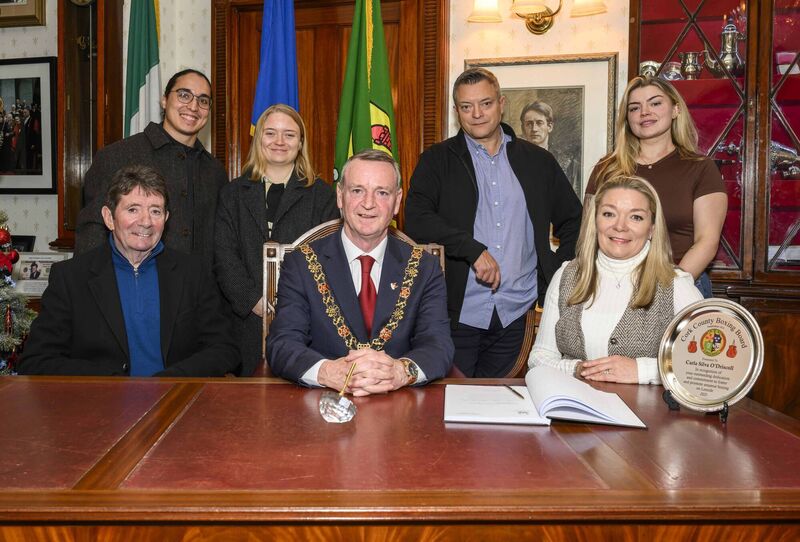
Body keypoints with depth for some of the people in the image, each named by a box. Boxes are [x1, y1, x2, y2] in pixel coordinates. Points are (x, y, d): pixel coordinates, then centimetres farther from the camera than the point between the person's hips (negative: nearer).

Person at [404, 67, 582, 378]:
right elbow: (417, 221, -10)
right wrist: (474, 249, -18)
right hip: (458, 314, -2)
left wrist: (559, 276, 8)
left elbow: (573, 220, 19)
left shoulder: (538, 162, 11)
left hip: (516, 315, 2)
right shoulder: (437, 160, 4)